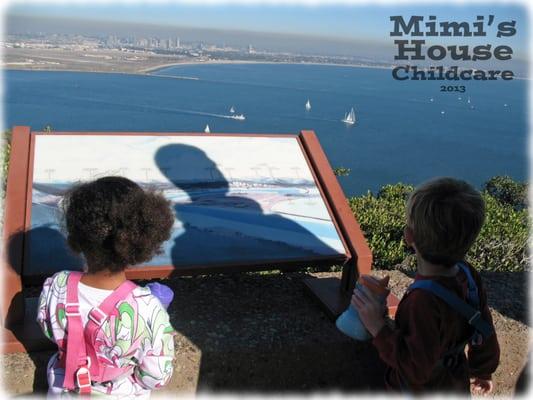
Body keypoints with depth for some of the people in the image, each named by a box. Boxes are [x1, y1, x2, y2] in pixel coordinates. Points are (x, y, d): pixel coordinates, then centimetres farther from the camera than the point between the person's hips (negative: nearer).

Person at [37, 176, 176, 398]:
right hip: (121, 395, -2)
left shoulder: (55, 288, -28)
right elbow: (156, 377, -23)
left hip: (64, 391, 2)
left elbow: (49, 331, -6)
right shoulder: (147, 309, -37)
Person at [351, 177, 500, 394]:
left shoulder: (423, 301, -40)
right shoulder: (468, 276, -16)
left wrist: (378, 328, -29)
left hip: (421, 390, -6)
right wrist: (482, 370, 18)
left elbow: (416, 369, -33)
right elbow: (484, 332, 0)